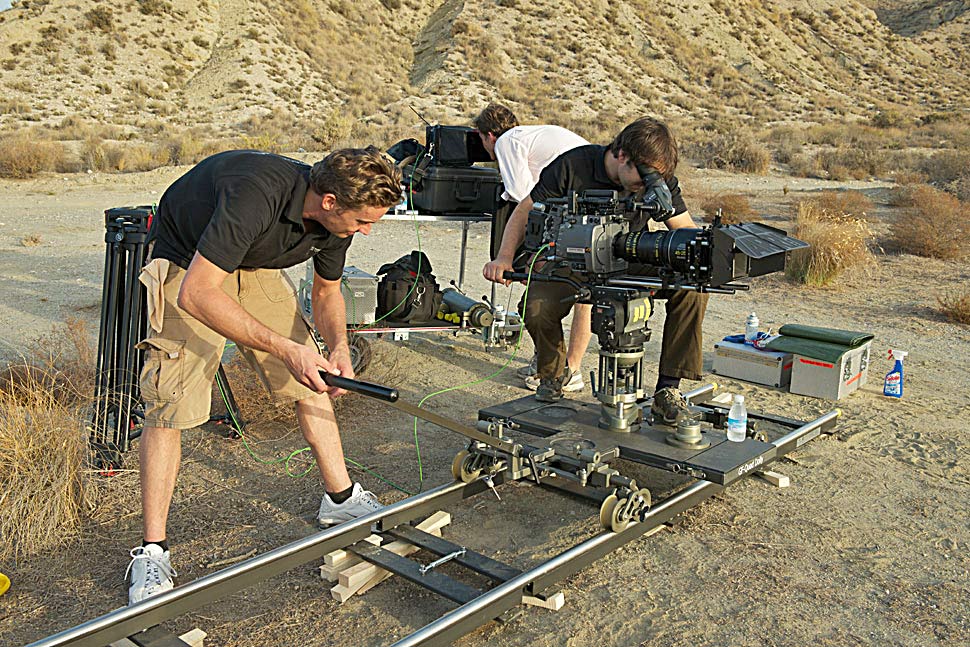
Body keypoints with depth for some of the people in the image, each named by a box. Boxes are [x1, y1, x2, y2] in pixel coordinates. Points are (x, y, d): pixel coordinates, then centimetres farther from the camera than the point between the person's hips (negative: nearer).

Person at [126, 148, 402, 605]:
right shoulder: (256, 195, -40)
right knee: (170, 403, -14)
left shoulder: (335, 219, -16)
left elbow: (327, 292, 3)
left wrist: (338, 348, -17)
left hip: (254, 267, 7)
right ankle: (152, 552, -4)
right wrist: (285, 348, -41)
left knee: (310, 381, 3)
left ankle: (340, 497, 18)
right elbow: (196, 293, -41)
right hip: (188, 267, -7)